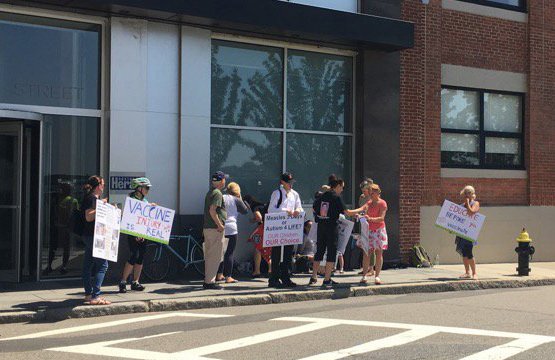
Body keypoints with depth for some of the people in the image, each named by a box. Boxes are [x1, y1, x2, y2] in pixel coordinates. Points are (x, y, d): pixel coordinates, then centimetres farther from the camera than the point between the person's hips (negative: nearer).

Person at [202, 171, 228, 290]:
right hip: (215, 229, -10)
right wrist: (220, 225, -21)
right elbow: (212, 210, -23)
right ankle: (210, 281, -4)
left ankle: (207, 280, 19)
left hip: (207, 228, 10)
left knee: (209, 256, 14)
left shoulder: (210, 192, 17)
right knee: (215, 256, -5)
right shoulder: (218, 193, -13)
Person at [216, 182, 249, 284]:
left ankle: (219, 275, 19)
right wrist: (240, 199, 8)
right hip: (231, 229, -5)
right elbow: (245, 210, 3)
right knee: (229, 253, -1)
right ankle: (228, 277, -3)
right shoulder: (236, 200, -4)